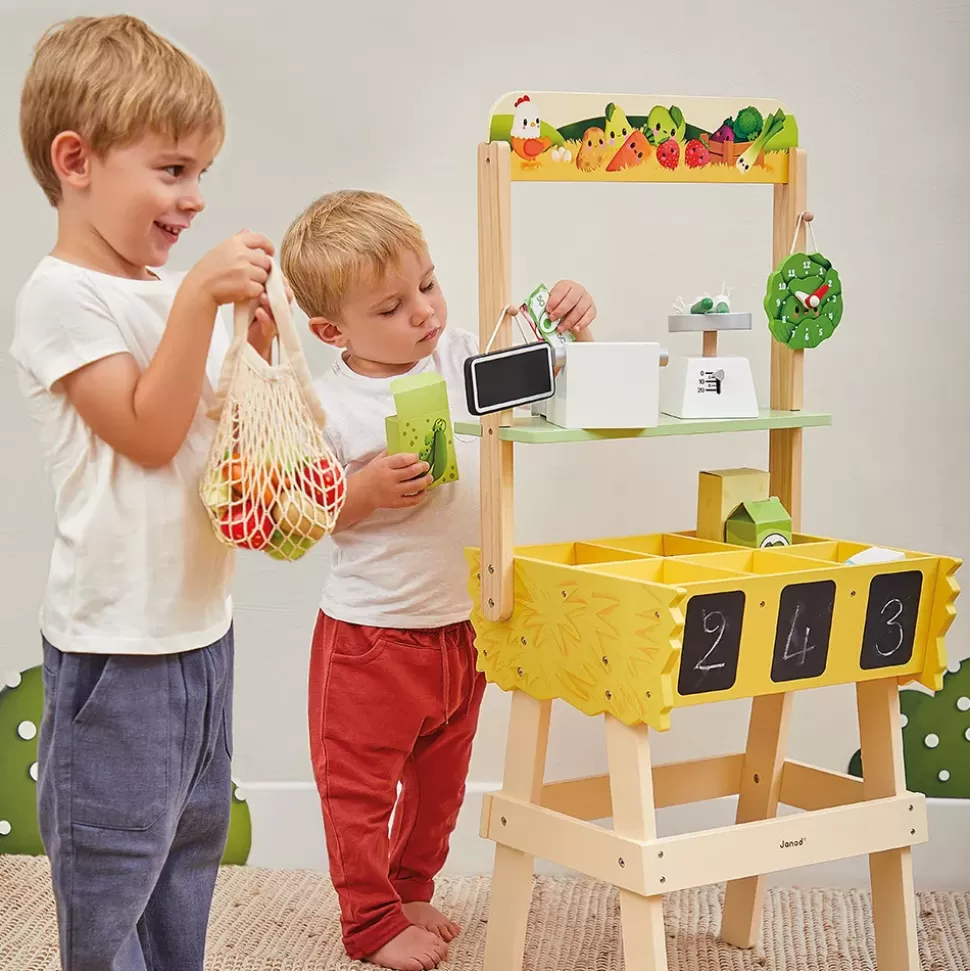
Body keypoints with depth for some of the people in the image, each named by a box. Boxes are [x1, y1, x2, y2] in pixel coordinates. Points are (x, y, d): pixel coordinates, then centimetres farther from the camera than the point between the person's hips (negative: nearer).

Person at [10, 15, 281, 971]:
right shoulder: (63, 295, -14)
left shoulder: (173, 291, 9)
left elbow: (229, 430, 15)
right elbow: (149, 432, -21)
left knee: (189, 841, 20)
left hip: (200, 622, 8)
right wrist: (198, 297, -24)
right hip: (116, 638, -8)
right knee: (111, 865, 4)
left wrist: (258, 340, -1)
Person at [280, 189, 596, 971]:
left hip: (462, 628, 6)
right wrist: (367, 491, -26)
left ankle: (410, 890, 43)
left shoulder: (462, 357, -4)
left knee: (439, 781, 22)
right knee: (361, 786, 8)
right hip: (371, 638, -5)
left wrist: (572, 326, -14)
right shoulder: (326, 408, -18)